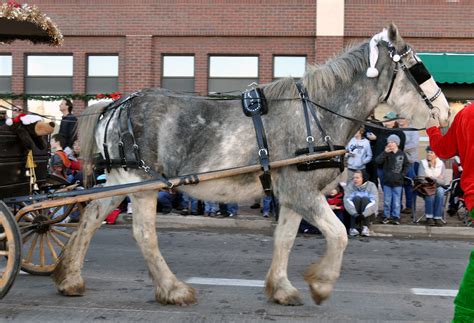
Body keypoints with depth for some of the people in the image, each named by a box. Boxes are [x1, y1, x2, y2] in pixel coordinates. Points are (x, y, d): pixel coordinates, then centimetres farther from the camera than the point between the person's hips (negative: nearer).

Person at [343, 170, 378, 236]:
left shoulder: (371, 185, -4)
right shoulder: (349, 186, -2)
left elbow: (374, 202, -17)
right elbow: (347, 200, -16)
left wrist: (364, 214, -33)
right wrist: (354, 214, -34)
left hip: (368, 213, 0)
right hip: (354, 213, 0)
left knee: (365, 199, -25)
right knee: (356, 198, -25)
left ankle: (365, 227, -35)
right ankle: (353, 228, -33)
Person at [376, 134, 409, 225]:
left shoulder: (402, 154, 1)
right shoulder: (386, 154, -2)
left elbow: (406, 165, 11)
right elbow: (378, 161, -16)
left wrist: (402, 175, 1)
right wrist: (385, 152, -21)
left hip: (397, 182, 0)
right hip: (387, 181, 0)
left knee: (396, 201, 4)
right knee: (387, 201, 6)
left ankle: (396, 217, 13)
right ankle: (386, 216, 16)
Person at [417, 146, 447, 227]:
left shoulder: (441, 164, 4)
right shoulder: (423, 163, 1)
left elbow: (443, 181, -1)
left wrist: (432, 178, -18)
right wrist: (437, 178, -12)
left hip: (438, 186, 1)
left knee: (440, 191, -33)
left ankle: (438, 217, -29)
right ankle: (429, 217, -27)